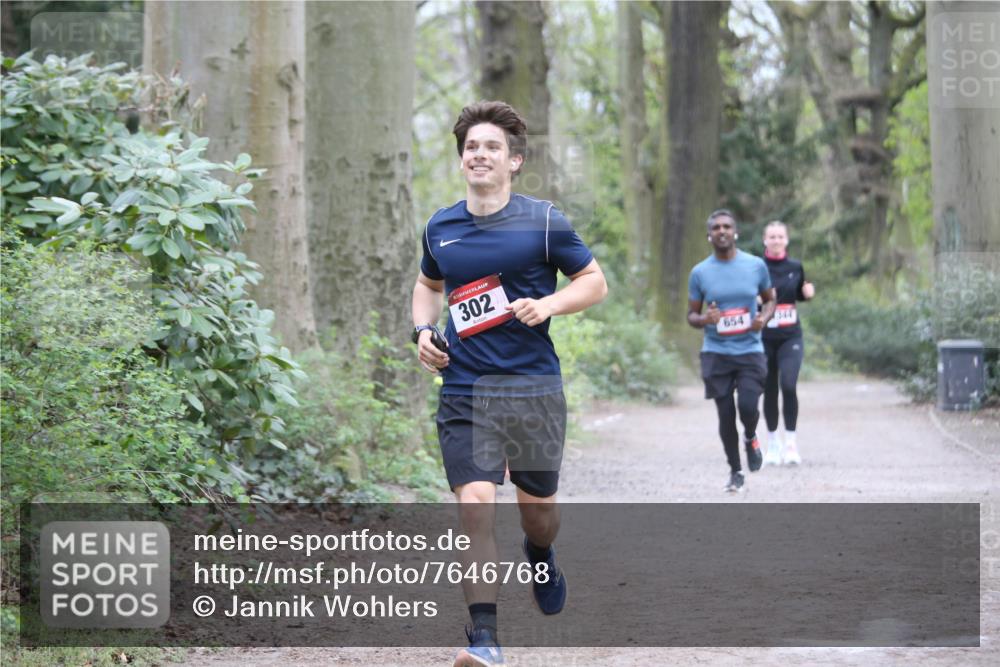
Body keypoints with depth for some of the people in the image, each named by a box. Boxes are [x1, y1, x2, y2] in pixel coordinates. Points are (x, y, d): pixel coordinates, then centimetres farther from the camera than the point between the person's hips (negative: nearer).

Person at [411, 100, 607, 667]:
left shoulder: (543, 221, -3)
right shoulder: (441, 228, 7)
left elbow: (595, 282, 4)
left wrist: (549, 305, -14)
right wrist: (424, 331, 8)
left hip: (533, 387, -1)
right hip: (464, 390, 1)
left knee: (538, 505, 11)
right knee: (475, 504, -14)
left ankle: (540, 555, 50)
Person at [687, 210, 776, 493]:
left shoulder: (756, 265, 0)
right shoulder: (699, 272, 0)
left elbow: (769, 299, 14)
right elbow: (691, 315, 7)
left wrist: (764, 318, -9)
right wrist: (704, 319, -16)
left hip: (750, 351, 0)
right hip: (716, 353, 1)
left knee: (747, 406, -17)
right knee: (726, 414, 0)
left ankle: (751, 438, 19)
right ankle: (735, 471, 17)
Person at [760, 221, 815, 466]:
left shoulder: (795, 267, 5)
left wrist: (808, 293, -1)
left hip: (791, 337, 1)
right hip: (764, 338, 0)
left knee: (788, 385, -17)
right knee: (769, 391, 6)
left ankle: (790, 442, -7)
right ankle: (773, 443, 23)